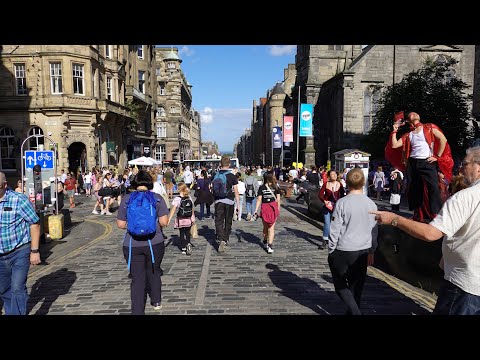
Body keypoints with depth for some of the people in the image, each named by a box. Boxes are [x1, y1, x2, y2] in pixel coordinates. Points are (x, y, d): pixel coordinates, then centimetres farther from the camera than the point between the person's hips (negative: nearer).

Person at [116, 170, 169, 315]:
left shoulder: (126, 199, -2)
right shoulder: (157, 198, -4)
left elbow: (120, 224, 0)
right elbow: (164, 222, -7)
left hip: (132, 245, -1)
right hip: (155, 243, 1)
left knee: (137, 278, 6)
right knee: (154, 272, 22)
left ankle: (137, 311, 8)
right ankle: (156, 302, 38)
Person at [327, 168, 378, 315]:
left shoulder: (342, 203, -13)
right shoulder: (371, 204, 0)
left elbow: (334, 230, -12)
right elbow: (374, 231, 9)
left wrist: (331, 251, 0)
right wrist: (371, 252, 20)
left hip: (344, 251, -4)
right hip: (363, 252, 5)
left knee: (340, 284, 10)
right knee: (356, 286, 16)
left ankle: (355, 311, -4)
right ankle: (353, 311, 28)